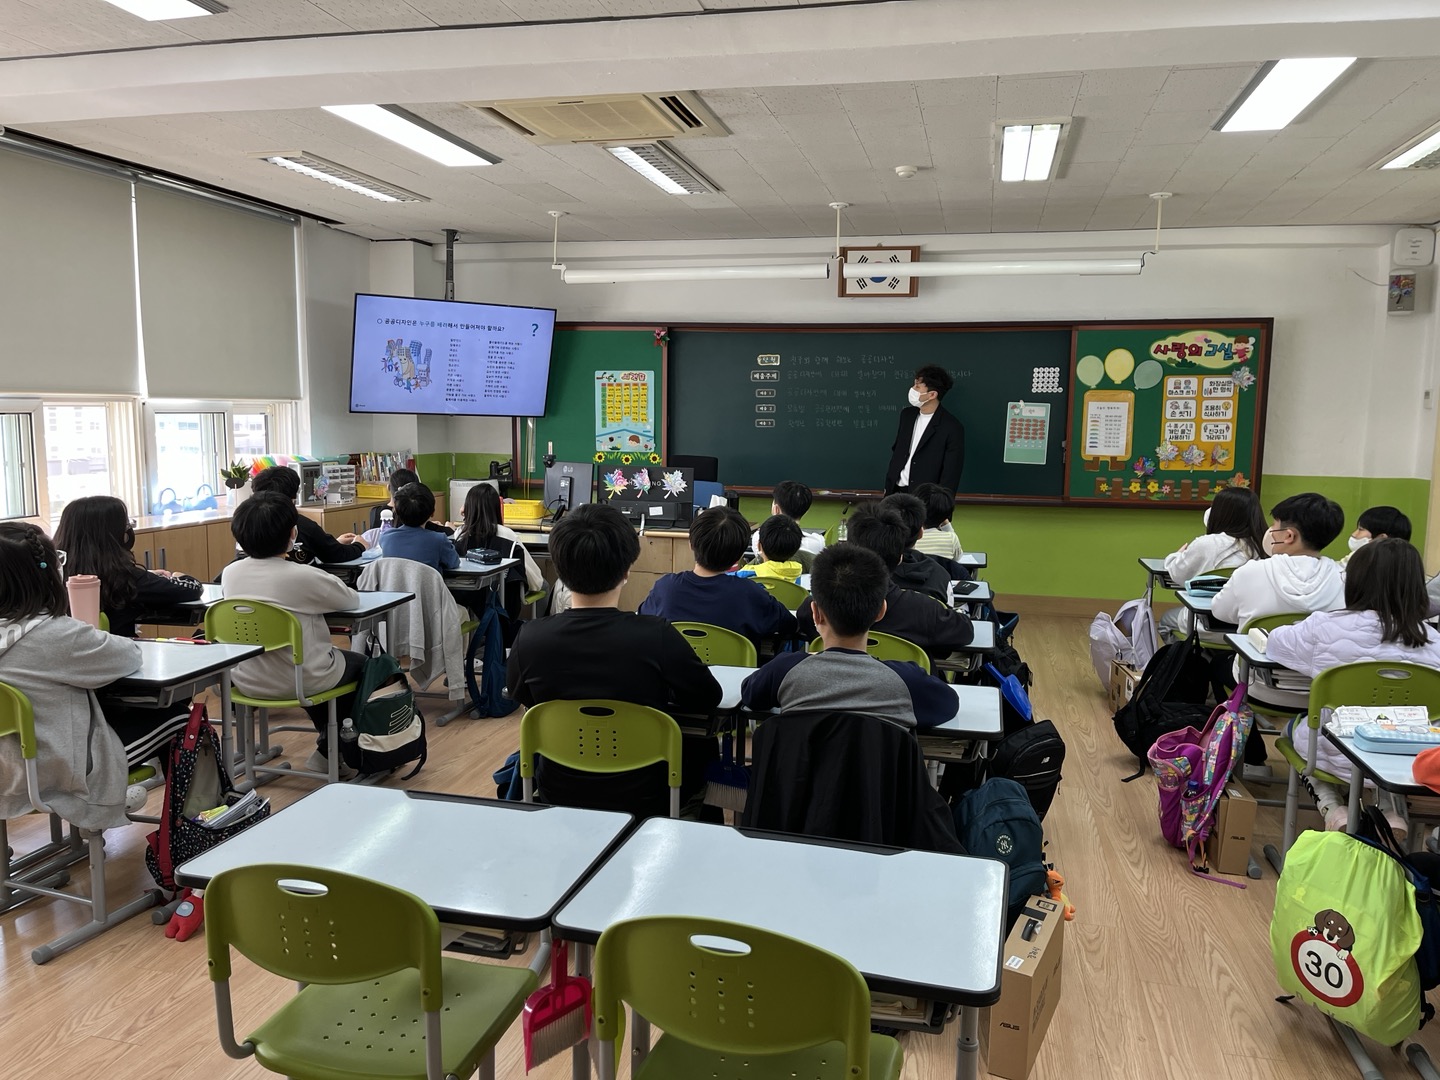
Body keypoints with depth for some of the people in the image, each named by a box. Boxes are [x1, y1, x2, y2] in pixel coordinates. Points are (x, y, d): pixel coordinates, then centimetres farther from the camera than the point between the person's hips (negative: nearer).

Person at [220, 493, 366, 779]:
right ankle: (328, 752, 28)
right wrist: (328, 586, 12)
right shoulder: (304, 577, -23)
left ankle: (329, 744, 42)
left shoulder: (229, 573, -6)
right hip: (299, 682, -6)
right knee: (359, 664, 23)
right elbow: (352, 599, -7)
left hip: (247, 681, 6)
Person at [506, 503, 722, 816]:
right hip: (643, 796, -2)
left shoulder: (531, 639, -19)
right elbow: (709, 698, -9)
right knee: (704, 746, 27)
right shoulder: (656, 636, -27)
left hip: (559, 795, 2)